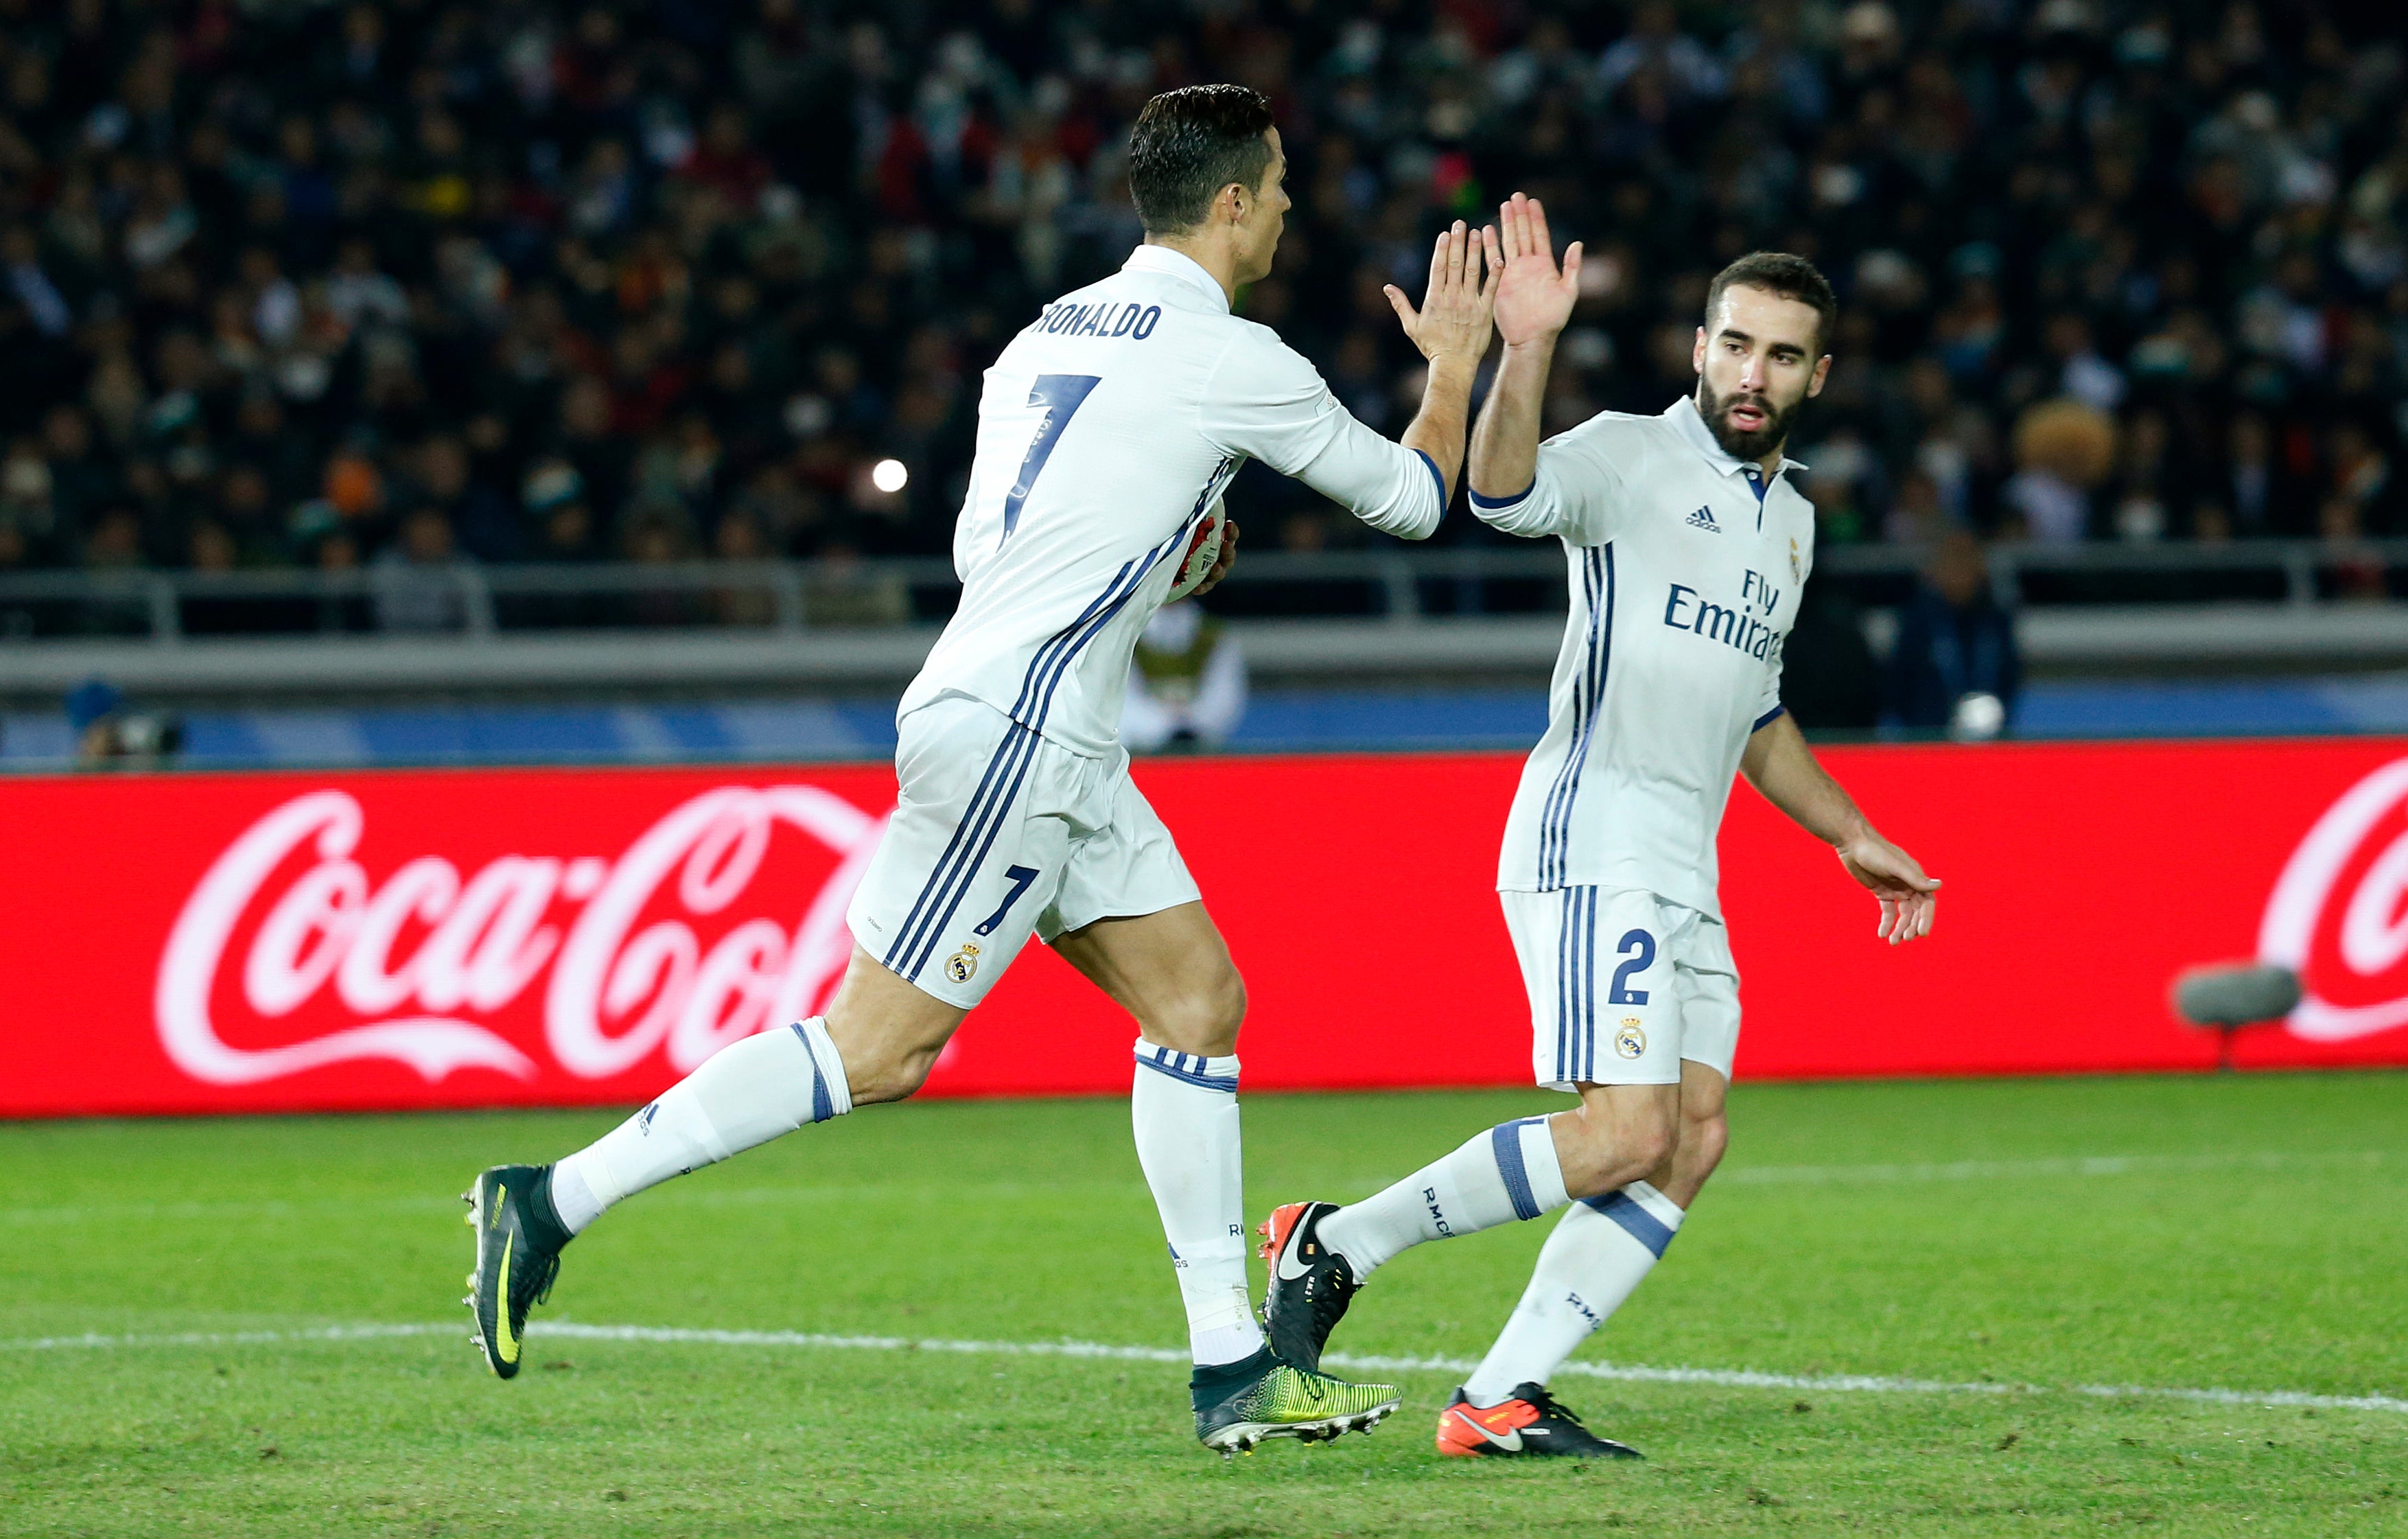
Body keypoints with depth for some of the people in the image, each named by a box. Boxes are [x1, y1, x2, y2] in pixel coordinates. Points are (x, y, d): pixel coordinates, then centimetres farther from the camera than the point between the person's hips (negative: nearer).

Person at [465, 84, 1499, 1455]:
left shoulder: (1052, 332, 15)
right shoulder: (1234, 362, -9)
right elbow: (1412, 499, 4)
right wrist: (1455, 367, 21)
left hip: (1053, 749, 10)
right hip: (1014, 738, -10)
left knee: (1199, 997, 8)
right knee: (875, 1051, -7)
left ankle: (1234, 1370, 8)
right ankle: (553, 1203, -4)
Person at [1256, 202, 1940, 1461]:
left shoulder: (1789, 519, 20)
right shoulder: (1629, 458, -5)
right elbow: (1502, 494, -27)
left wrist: (1853, 839, 34)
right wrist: (1527, 352, -42)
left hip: (1683, 873, 8)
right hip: (1592, 833, -8)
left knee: (1693, 1139, -3)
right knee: (1627, 1133, -19)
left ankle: (1500, 1399, -4)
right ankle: (1335, 1246, -9)